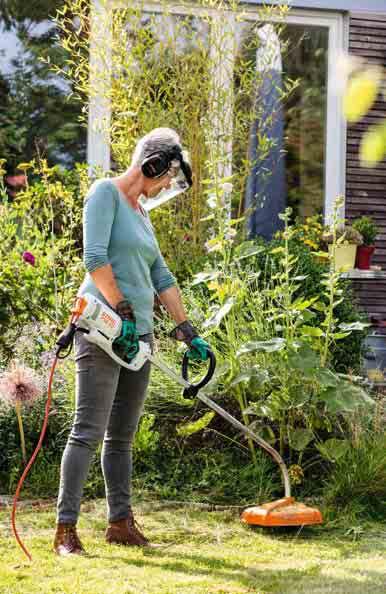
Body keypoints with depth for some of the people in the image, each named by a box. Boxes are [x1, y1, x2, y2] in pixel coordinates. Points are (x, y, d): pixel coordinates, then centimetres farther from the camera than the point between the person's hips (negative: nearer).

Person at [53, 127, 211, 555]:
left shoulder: (140, 213, 21)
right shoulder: (105, 192, -4)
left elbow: (161, 278, 23)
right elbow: (94, 258, -15)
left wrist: (188, 332, 21)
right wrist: (122, 312, -16)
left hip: (138, 331, 8)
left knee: (122, 435, 10)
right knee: (89, 431, -10)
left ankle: (120, 522, 15)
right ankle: (65, 528, -9)